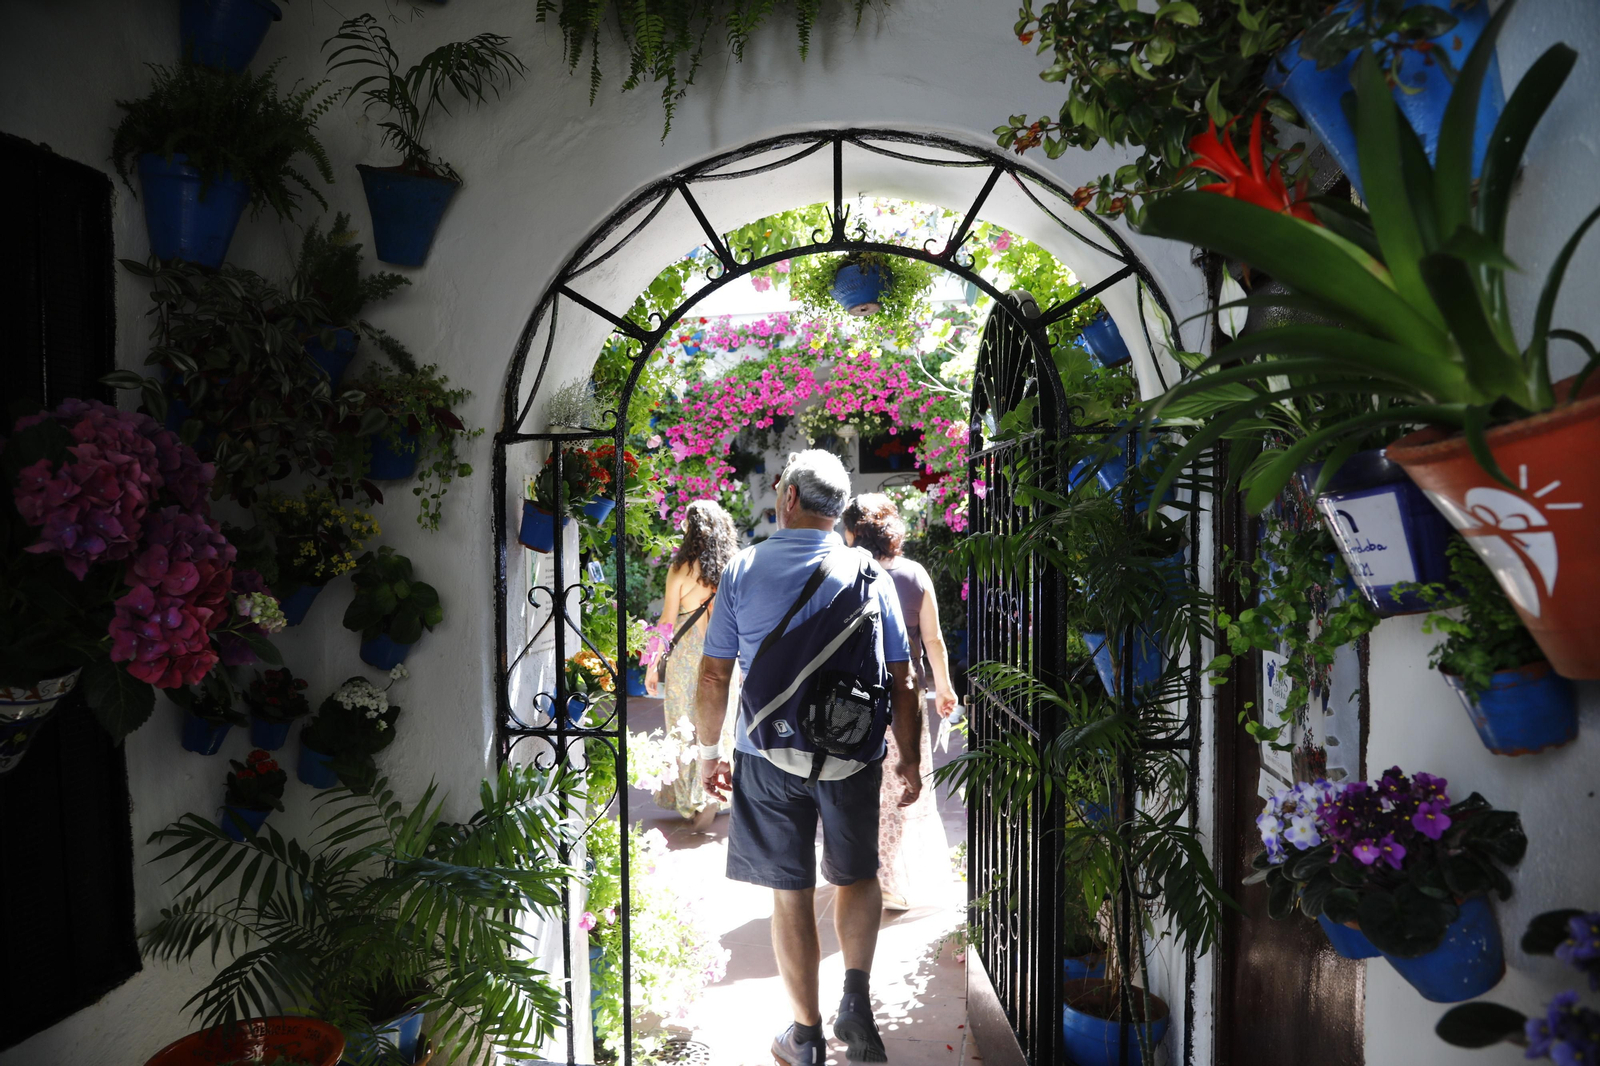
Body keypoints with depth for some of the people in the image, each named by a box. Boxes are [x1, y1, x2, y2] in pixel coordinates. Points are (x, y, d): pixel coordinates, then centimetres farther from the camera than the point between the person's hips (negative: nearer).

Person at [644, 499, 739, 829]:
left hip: (687, 655, -4)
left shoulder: (681, 569, -9)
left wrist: (653, 666, 0)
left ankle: (696, 800, 5)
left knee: (686, 728, 7)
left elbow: (667, 622, -7)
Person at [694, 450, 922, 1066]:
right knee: (857, 876, 23)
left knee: (791, 895, 12)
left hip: (769, 759, 0)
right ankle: (856, 996, 8)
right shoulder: (870, 576, -4)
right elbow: (901, 681, -3)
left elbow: (714, 674, -3)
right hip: (853, 758, 1)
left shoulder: (743, 570, -6)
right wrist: (910, 759, 9)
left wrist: (708, 750, 9)